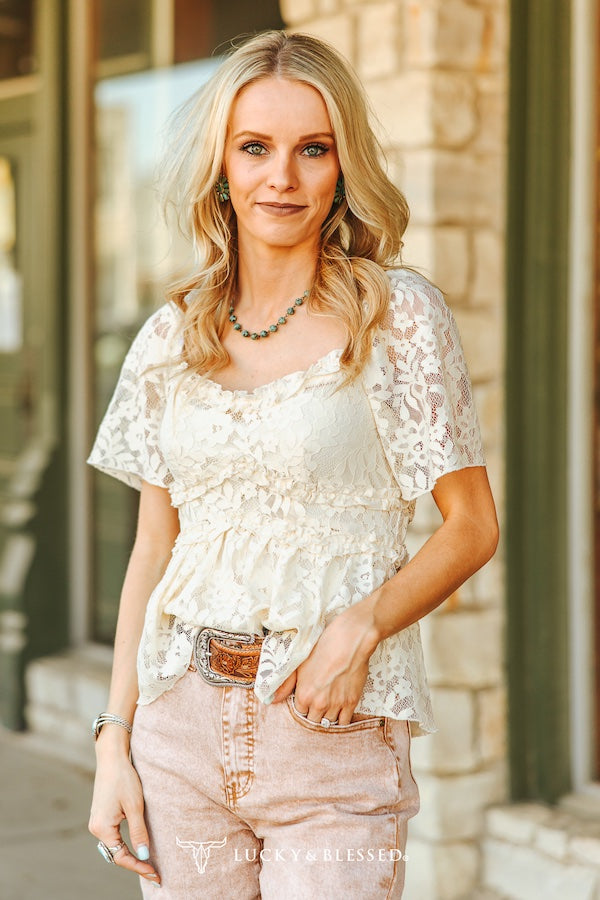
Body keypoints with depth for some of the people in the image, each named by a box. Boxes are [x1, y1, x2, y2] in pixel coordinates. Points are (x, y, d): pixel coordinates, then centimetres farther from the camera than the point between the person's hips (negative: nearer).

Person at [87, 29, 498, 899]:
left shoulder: (399, 316, -5)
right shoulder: (173, 337, 7)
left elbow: (472, 525, -3)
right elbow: (152, 550, 10)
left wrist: (360, 625, -19)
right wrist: (114, 740, 5)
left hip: (333, 729, -3)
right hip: (182, 722, 4)